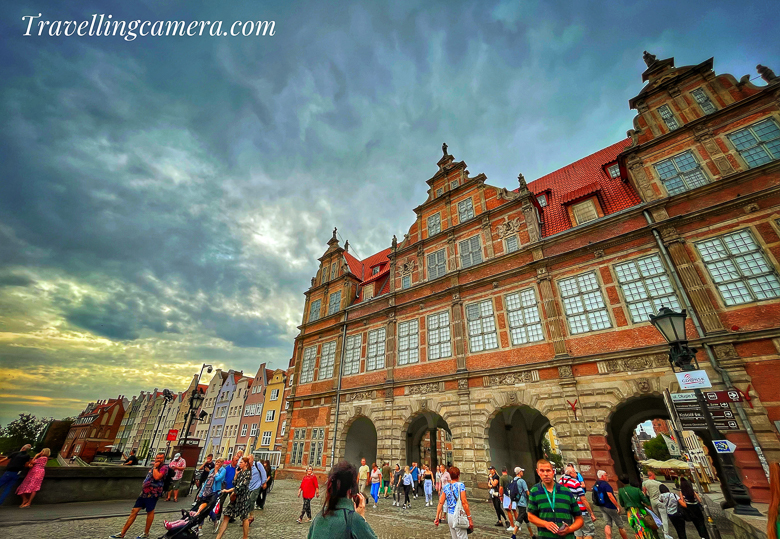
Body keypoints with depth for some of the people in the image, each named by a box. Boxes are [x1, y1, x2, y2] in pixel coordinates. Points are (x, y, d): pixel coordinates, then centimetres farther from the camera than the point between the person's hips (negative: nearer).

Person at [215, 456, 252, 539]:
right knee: (227, 516, 2)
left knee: (244, 518, 5)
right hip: (235, 496, 7)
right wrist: (236, 474, 2)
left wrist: (229, 490, -15)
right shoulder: (240, 472, 12)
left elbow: (241, 486, -19)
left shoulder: (248, 473, -12)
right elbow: (234, 483, 9)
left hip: (243, 497, -7)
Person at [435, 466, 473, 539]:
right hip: (458, 516, -6)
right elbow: (464, 503, -15)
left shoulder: (445, 487, 4)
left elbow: (440, 503, 3)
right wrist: (470, 519, -9)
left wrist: (437, 518, 7)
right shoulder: (460, 485, -11)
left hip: (450, 516, 6)